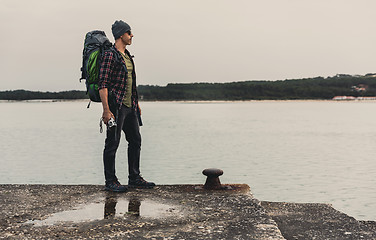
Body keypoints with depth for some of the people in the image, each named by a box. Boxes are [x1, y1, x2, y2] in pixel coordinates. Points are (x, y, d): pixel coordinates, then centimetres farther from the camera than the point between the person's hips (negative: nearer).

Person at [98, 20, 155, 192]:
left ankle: (134, 178, 22)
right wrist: (106, 110, -22)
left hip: (130, 107, 9)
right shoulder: (110, 55, -11)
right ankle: (110, 181, 9)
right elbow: (102, 84, -16)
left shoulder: (127, 55, 16)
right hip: (116, 106, -9)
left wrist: (136, 104, 21)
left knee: (135, 140, 12)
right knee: (112, 143, -1)